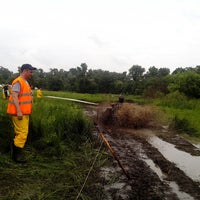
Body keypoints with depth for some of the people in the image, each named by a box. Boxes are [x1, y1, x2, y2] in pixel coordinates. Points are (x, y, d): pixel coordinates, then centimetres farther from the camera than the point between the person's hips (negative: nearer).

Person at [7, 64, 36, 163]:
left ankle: (15, 154, 24)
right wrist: (18, 111, -25)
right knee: (22, 133, -9)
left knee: (19, 133, 15)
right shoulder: (18, 82, -12)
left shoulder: (25, 82, 18)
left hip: (24, 113, 10)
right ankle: (17, 155, 1)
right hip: (19, 113, -10)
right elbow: (14, 96, -20)